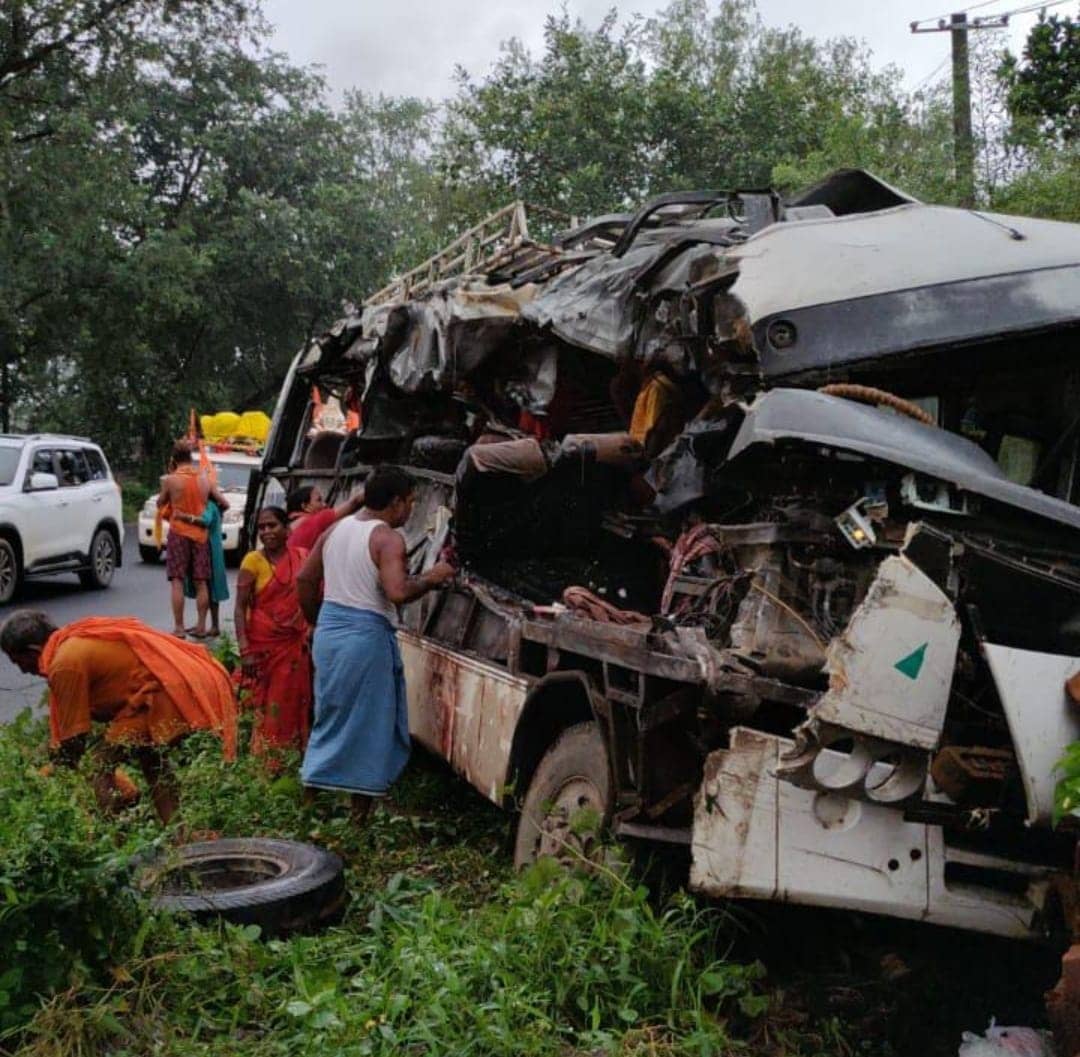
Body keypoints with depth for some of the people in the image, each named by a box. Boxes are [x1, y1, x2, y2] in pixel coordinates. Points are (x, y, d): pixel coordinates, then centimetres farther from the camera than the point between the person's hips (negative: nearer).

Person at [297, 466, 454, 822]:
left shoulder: (336, 529, 10)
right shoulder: (388, 539, -13)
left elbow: (305, 579, 14)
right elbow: (397, 592, -26)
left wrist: (317, 622, 24)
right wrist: (430, 579, -10)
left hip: (328, 630, 7)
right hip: (366, 636, -7)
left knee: (330, 716, 20)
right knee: (368, 724, 4)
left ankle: (314, 793, 26)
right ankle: (359, 812, 10)